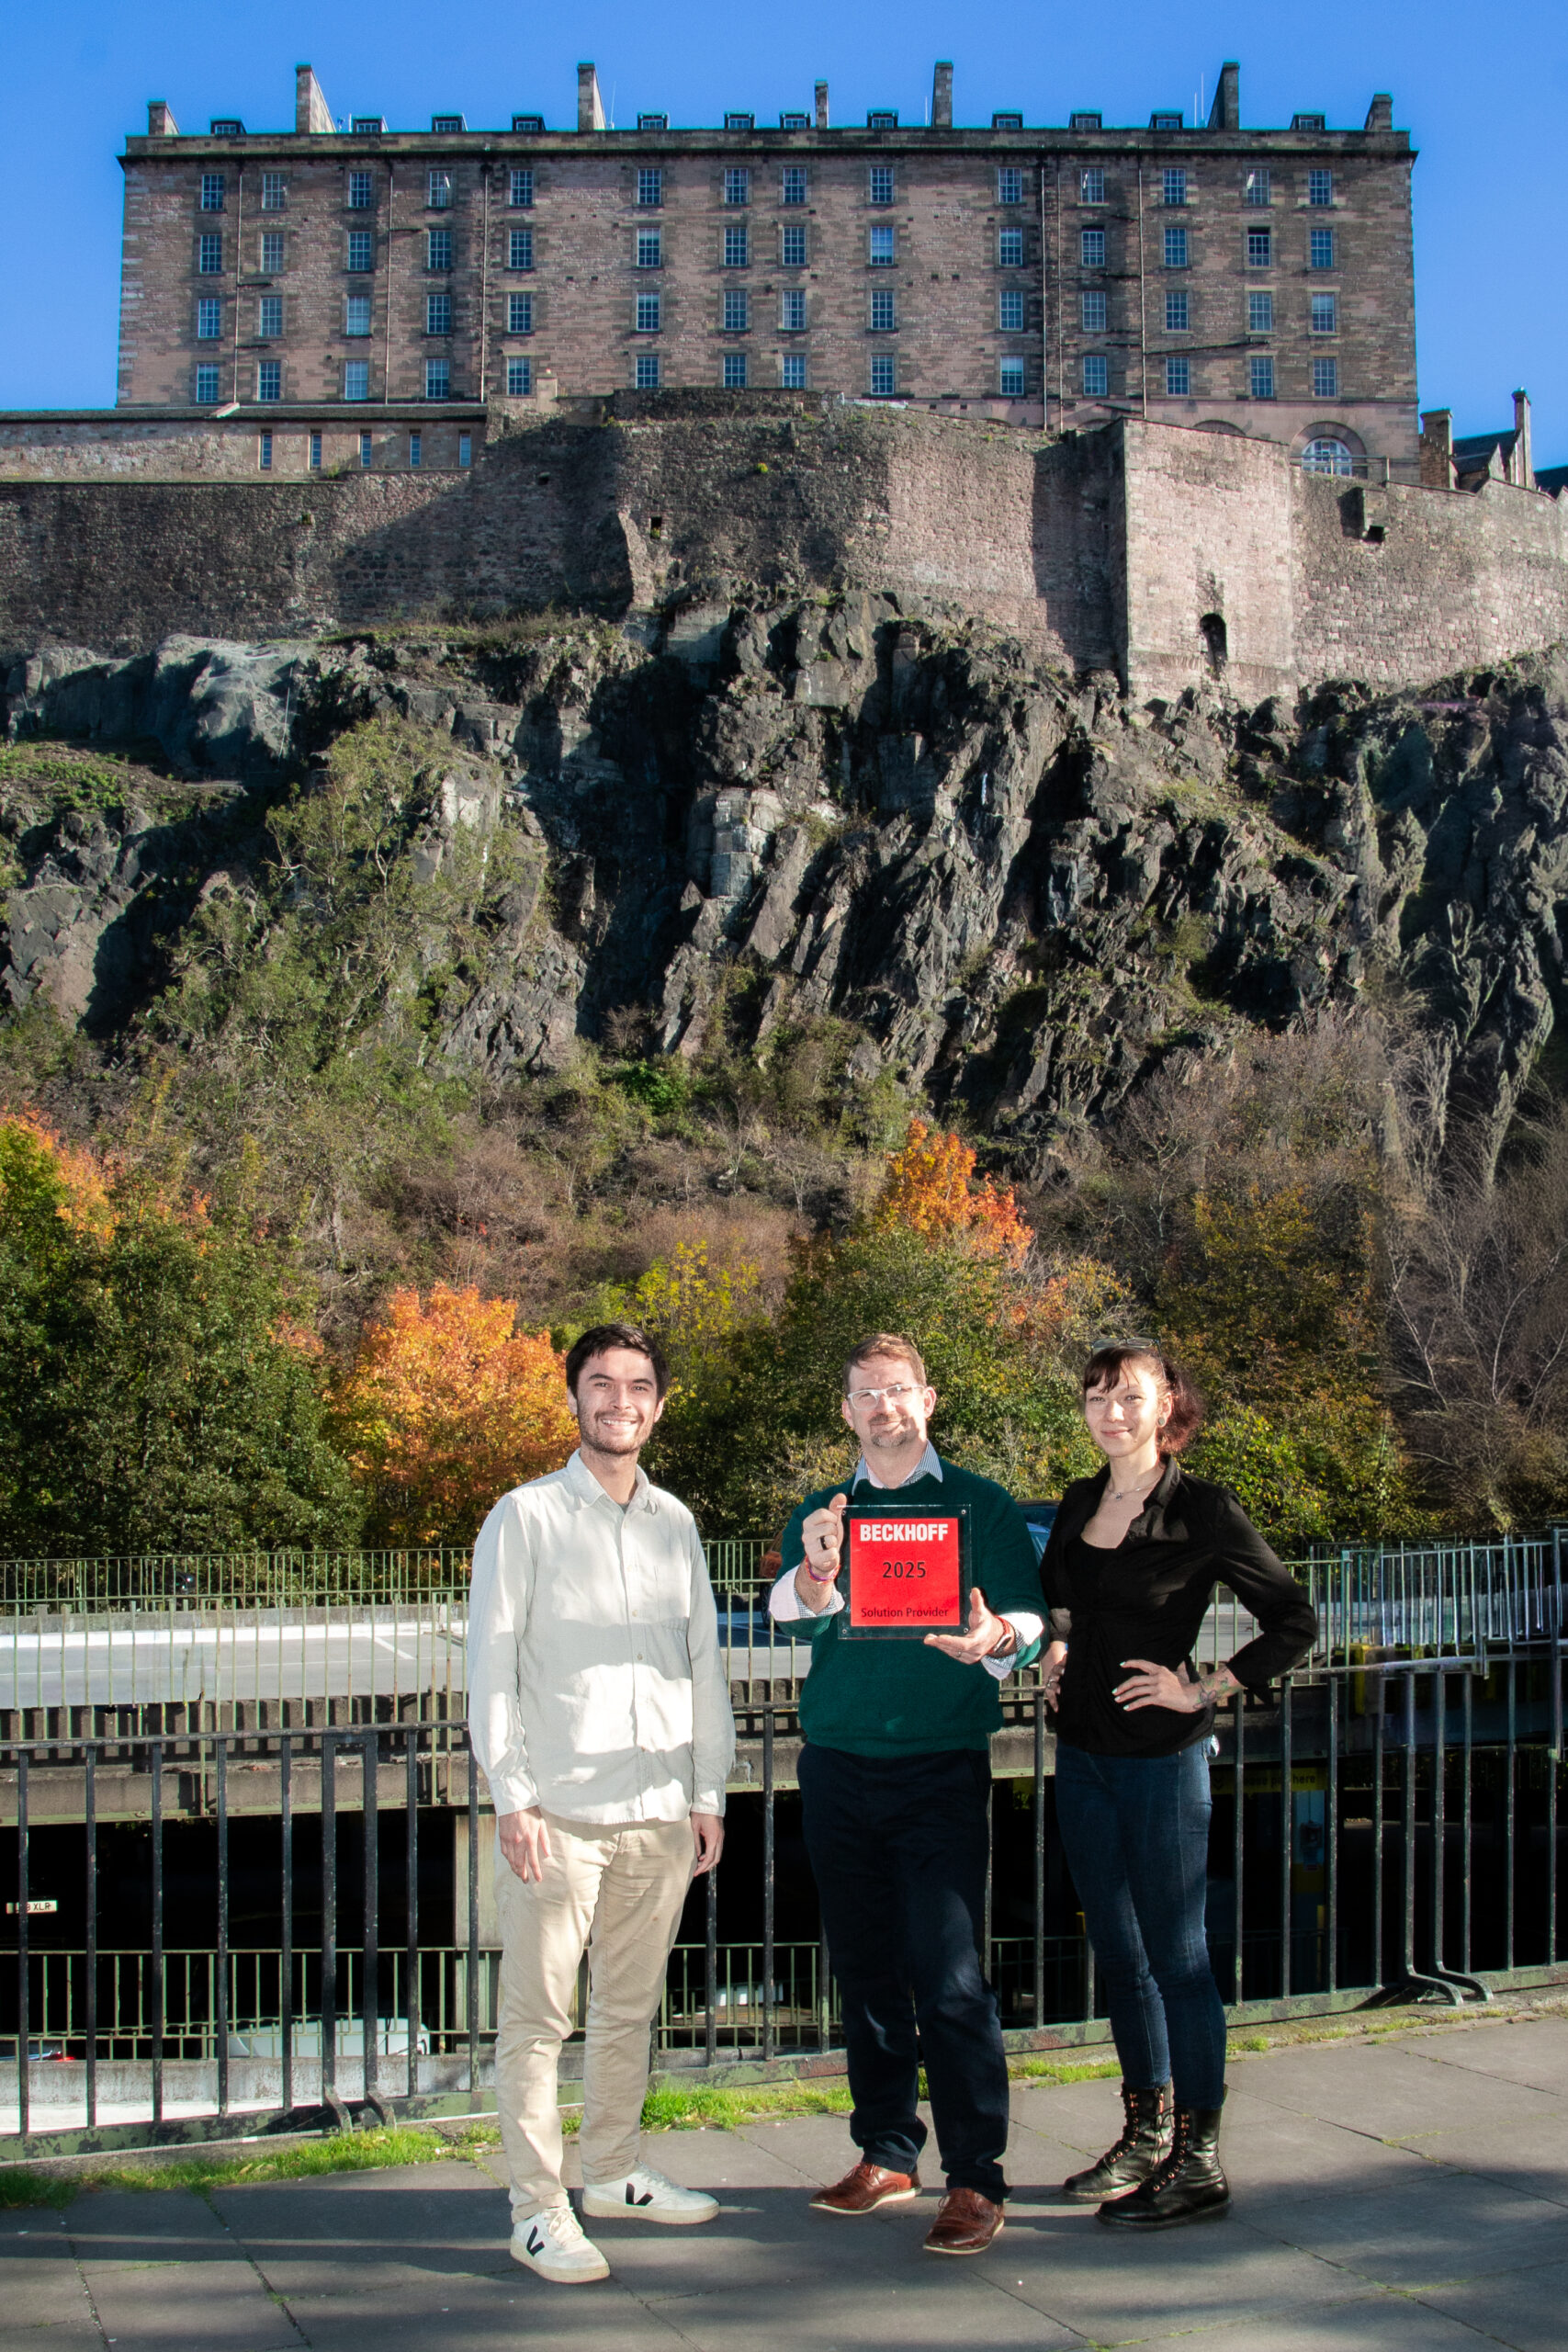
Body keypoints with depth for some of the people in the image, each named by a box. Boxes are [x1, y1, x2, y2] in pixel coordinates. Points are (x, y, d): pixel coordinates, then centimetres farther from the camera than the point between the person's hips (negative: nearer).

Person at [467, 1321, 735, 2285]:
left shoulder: (675, 1522, 13)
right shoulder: (525, 1518, -1)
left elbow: (704, 1661, 16)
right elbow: (493, 1663, -3)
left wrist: (709, 1791, 11)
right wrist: (512, 1796, -9)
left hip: (660, 1810, 5)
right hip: (560, 1809, -4)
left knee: (631, 2006, 13)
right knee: (539, 2016, -2)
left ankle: (616, 2171, 26)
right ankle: (539, 2210, 4)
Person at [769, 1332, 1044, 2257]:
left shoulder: (979, 1505, 5)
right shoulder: (822, 1513, 12)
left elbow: (1030, 1613, -2)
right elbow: (793, 1609, -4)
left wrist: (997, 1636, -26)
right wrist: (816, 1568, -28)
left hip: (941, 1765, -3)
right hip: (838, 1763, 4)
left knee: (951, 1979, -8)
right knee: (866, 1968, 10)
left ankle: (976, 2180, -2)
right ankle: (887, 2154, 22)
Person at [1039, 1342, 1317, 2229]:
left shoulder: (1202, 1509, -10)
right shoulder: (1080, 1504, 9)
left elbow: (1295, 1621, -9)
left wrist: (1204, 1692, -11)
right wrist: (1054, 1656, 12)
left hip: (1163, 1761, -7)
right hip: (1083, 1753, 7)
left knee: (1176, 1956, -2)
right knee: (1119, 1954, 14)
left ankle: (1199, 2165, 6)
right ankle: (1146, 2138, 26)